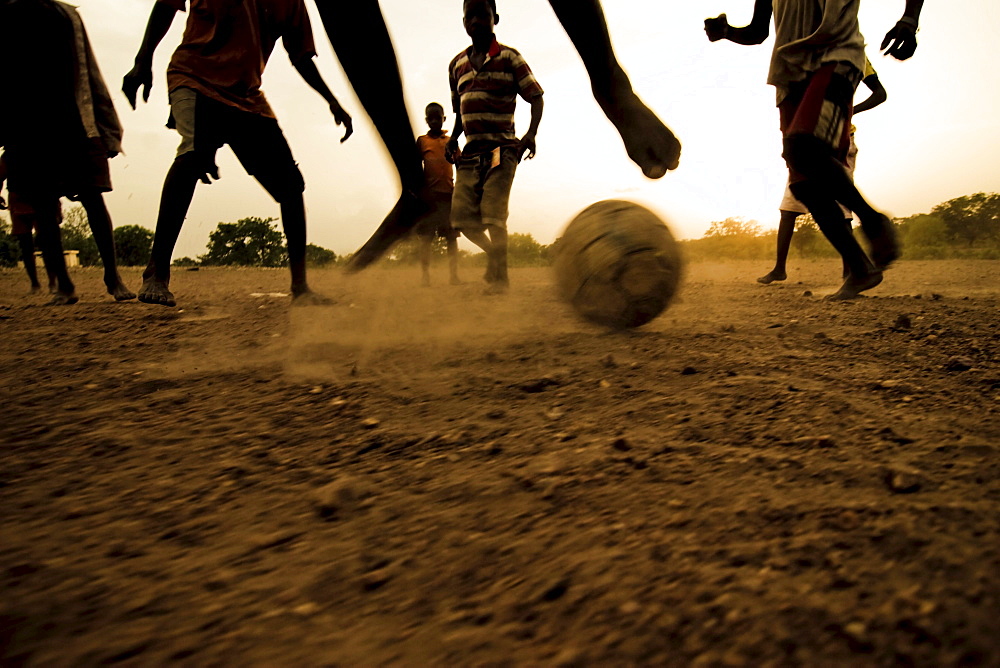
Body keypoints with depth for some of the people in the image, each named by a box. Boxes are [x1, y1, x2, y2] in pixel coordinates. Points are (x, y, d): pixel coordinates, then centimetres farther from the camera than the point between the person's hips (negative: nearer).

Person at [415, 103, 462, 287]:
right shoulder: (421, 141, 11)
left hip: (448, 192, 2)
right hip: (428, 193, -1)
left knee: (451, 236, -1)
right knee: (426, 237, -4)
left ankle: (454, 275, 0)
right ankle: (425, 275, -1)